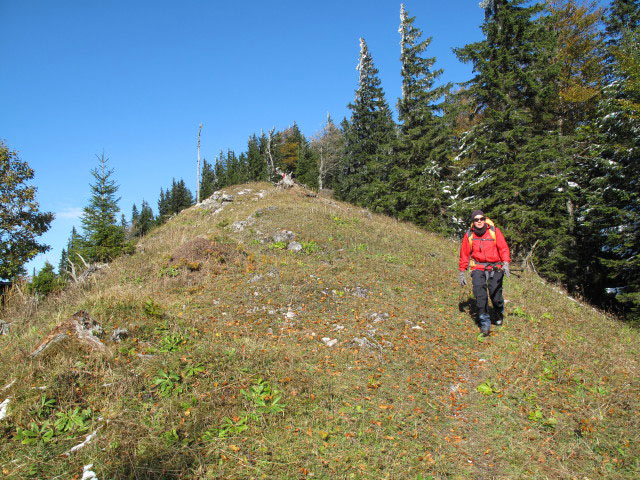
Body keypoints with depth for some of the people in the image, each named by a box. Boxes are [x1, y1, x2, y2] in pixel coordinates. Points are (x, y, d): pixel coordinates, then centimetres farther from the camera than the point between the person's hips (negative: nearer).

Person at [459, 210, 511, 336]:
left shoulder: (494, 231, -1)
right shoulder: (469, 235, 3)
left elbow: (503, 248, -2)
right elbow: (464, 254, 9)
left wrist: (506, 263, -17)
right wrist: (462, 273, 10)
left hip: (495, 267, -1)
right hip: (478, 268, 1)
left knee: (496, 295, -7)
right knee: (479, 292, -19)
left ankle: (499, 314, 28)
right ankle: (485, 322, -10)